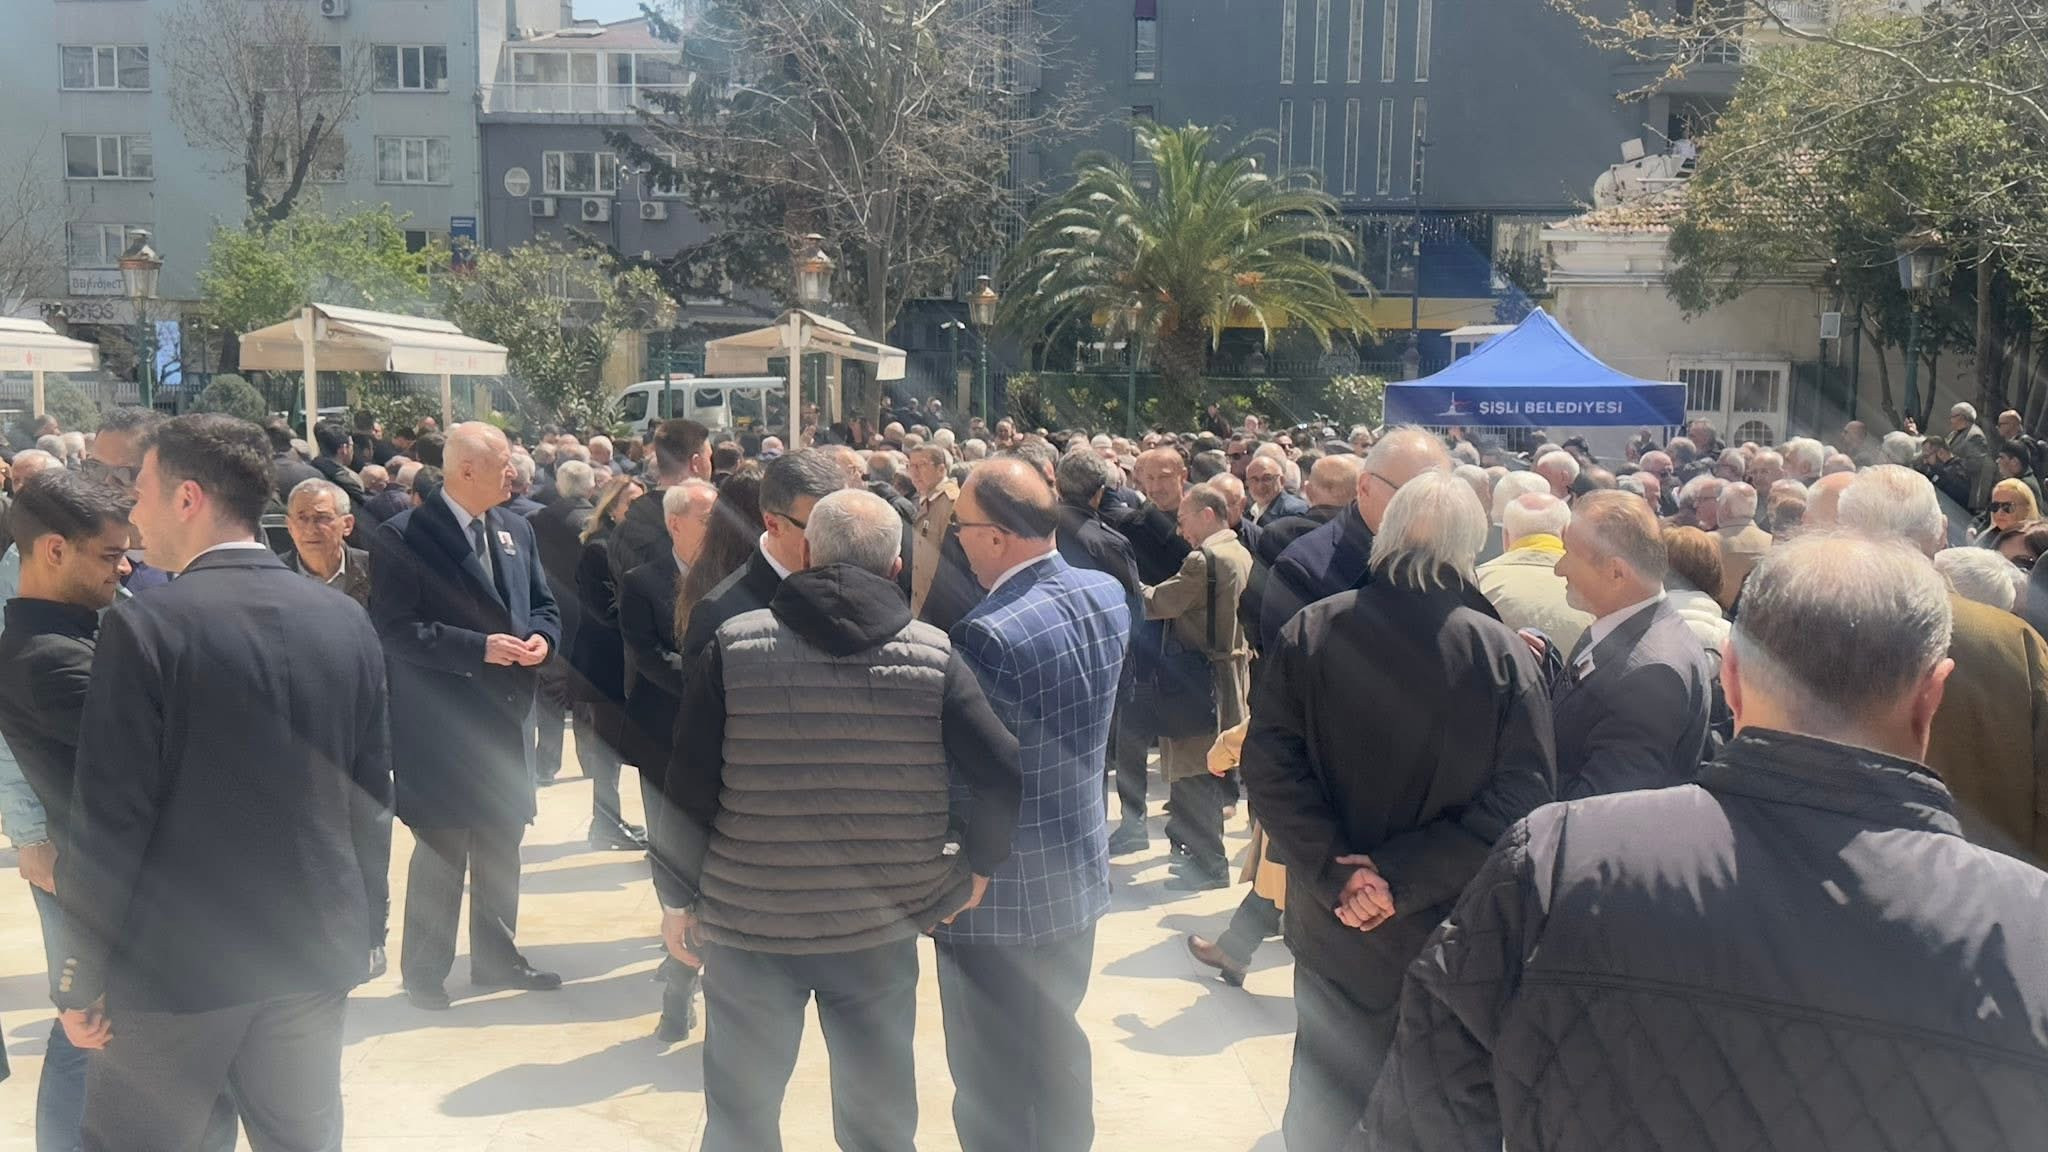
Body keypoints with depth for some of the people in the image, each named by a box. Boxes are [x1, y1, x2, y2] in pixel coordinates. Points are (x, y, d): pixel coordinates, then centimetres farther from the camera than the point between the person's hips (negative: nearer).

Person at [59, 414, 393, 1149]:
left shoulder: (146, 626, -14)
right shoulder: (346, 622, 1)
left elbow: (110, 819, -13)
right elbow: (372, 796, 5)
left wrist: (82, 977, -4)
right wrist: (365, 929, 15)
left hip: (174, 959, -4)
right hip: (314, 951, 5)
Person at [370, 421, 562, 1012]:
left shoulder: (516, 530, 9)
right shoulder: (402, 537, -12)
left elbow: (544, 605, 16)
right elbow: (394, 630, -17)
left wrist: (541, 637, -7)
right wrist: (478, 647, -23)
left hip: (508, 715, 7)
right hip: (441, 723, -7)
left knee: (501, 846, 17)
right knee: (442, 850, 2)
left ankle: (496, 958, 33)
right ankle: (424, 972, 18)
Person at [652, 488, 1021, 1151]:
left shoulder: (734, 647, -9)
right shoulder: (934, 656, -8)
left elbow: (689, 789, -7)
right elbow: (1003, 776, -12)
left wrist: (677, 897, 5)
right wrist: (978, 865, 4)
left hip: (748, 921, 0)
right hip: (880, 925, 1)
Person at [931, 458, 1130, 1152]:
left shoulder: (990, 636, -28)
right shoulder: (1107, 596, -4)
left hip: (1000, 897, -7)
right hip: (1079, 875, 8)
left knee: (995, 1086, 11)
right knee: (1057, 1053, 25)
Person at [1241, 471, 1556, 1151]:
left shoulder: (1309, 631, -9)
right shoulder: (1505, 652, -11)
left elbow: (1268, 765, -13)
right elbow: (1523, 793, -15)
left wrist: (1337, 870, -14)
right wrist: (1406, 875, -16)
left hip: (1332, 924, 1)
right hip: (1456, 937, -1)